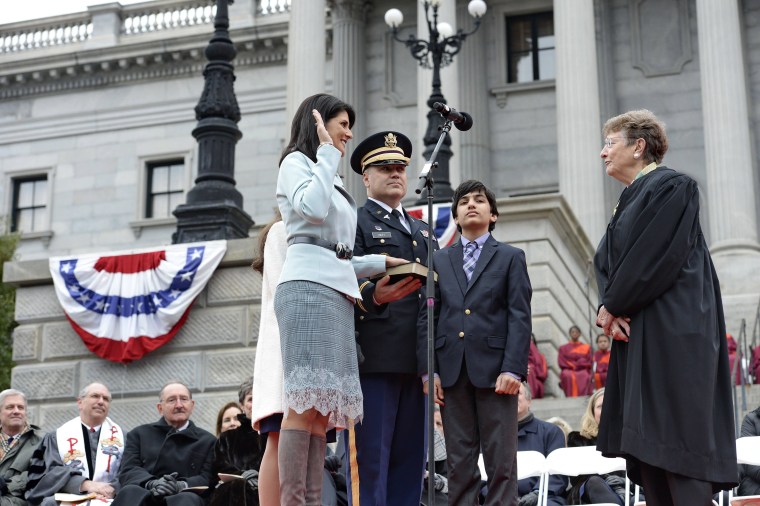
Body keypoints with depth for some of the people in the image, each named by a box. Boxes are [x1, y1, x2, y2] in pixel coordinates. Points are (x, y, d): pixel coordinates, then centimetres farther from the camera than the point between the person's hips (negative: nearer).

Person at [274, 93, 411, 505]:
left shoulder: (332, 181, 31)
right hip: (308, 289, -9)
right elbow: (313, 208, -14)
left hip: (338, 293, 9)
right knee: (304, 404, -18)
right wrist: (327, 152, -3)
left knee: (320, 410, -2)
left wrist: (382, 263, 26)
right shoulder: (296, 162, 8)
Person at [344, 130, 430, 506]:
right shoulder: (354, 222, 4)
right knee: (369, 460, -7)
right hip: (373, 358, -7)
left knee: (410, 461, 6)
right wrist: (374, 296, -29)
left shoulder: (422, 232, 26)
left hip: (416, 362, 7)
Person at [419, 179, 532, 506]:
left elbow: (520, 316, 1)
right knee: (459, 463, 3)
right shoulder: (439, 260, 17)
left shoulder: (511, 258, 10)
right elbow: (426, 317, 11)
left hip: (495, 369, -2)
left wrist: (513, 369, -11)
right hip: (451, 370, 2)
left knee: (501, 462, -3)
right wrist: (427, 369, 0)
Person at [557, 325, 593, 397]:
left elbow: (590, 362, 9)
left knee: (585, 376, -38)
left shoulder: (586, 347, 20)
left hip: (583, 370, 0)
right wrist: (573, 366, -8)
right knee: (569, 376, -39)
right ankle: (571, 397, -47)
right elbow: (561, 363, 8)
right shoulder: (563, 348, 20)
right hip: (569, 370, 0)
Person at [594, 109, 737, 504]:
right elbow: (606, 260, 13)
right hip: (638, 337, 9)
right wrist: (609, 307, -5)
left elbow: (653, 260, -16)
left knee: (674, 443, -12)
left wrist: (613, 306, -9)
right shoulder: (631, 199, 21)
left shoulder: (671, 187, -7)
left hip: (672, 334, -9)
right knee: (645, 442, 5)